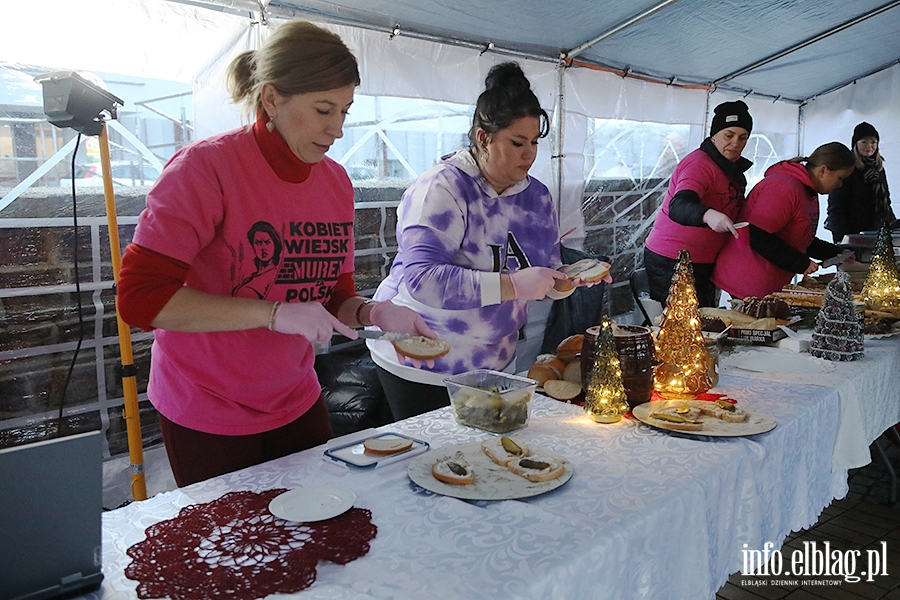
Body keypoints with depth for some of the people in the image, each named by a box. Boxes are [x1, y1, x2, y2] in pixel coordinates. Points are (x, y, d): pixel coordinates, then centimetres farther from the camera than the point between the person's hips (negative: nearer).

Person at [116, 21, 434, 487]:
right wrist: (275, 313, -28)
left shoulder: (335, 181, 1)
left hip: (297, 404, 6)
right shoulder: (206, 166, -18)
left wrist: (371, 312, -14)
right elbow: (139, 298, -23)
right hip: (207, 415, -5)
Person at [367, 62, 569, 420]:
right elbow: (422, 279, -32)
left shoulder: (537, 197, 5)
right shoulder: (442, 188, -19)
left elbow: (545, 276, 15)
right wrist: (511, 285, -33)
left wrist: (573, 278, -8)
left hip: (493, 365, 7)